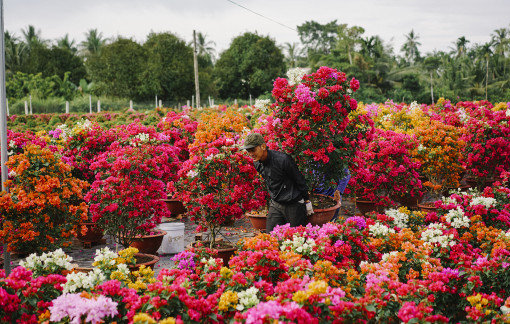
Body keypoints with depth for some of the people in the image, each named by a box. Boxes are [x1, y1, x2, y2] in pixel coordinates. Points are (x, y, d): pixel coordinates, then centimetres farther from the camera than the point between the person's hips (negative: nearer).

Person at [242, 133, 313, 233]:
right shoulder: (257, 163, 0)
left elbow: (300, 180, -11)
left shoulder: (282, 160, -22)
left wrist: (307, 201, -3)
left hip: (294, 205, -6)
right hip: (275, 205, 6)